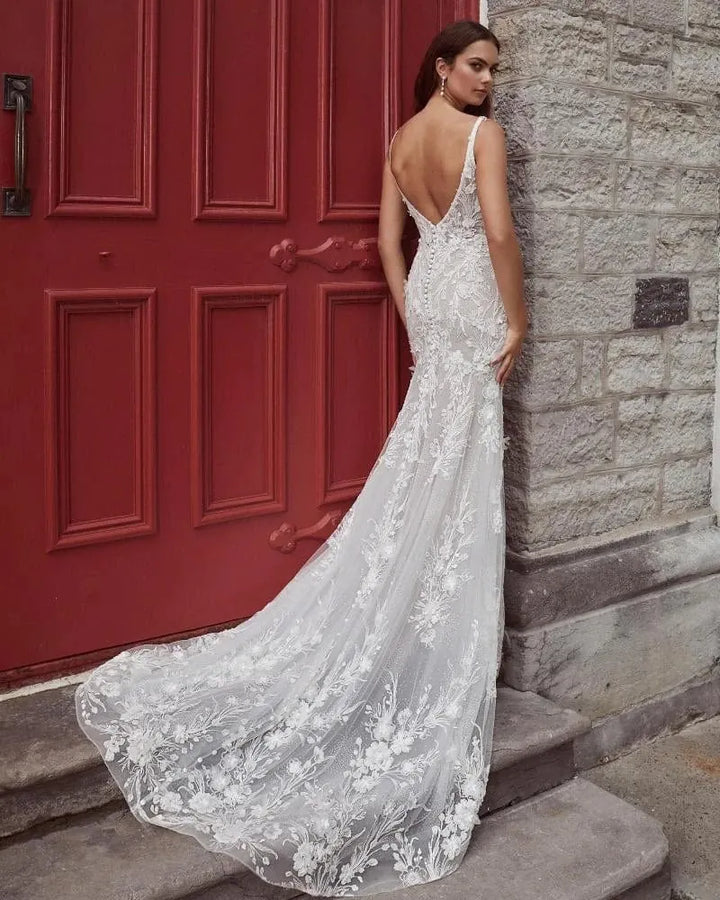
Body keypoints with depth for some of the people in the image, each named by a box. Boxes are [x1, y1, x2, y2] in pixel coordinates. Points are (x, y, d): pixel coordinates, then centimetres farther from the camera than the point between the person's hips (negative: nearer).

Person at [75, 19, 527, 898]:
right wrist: (516, 319, -11)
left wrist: (412, 321, 15)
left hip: (428, 298, 7)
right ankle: (445, 656, 4)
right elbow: (499, 231, -19)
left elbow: (389, 239, 12)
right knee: (459, 481, -3)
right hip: (470, 302, -7)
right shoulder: (482, 133, -11)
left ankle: (416, 640, 15)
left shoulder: (402, 139, 12)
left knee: (422, 472, 13)